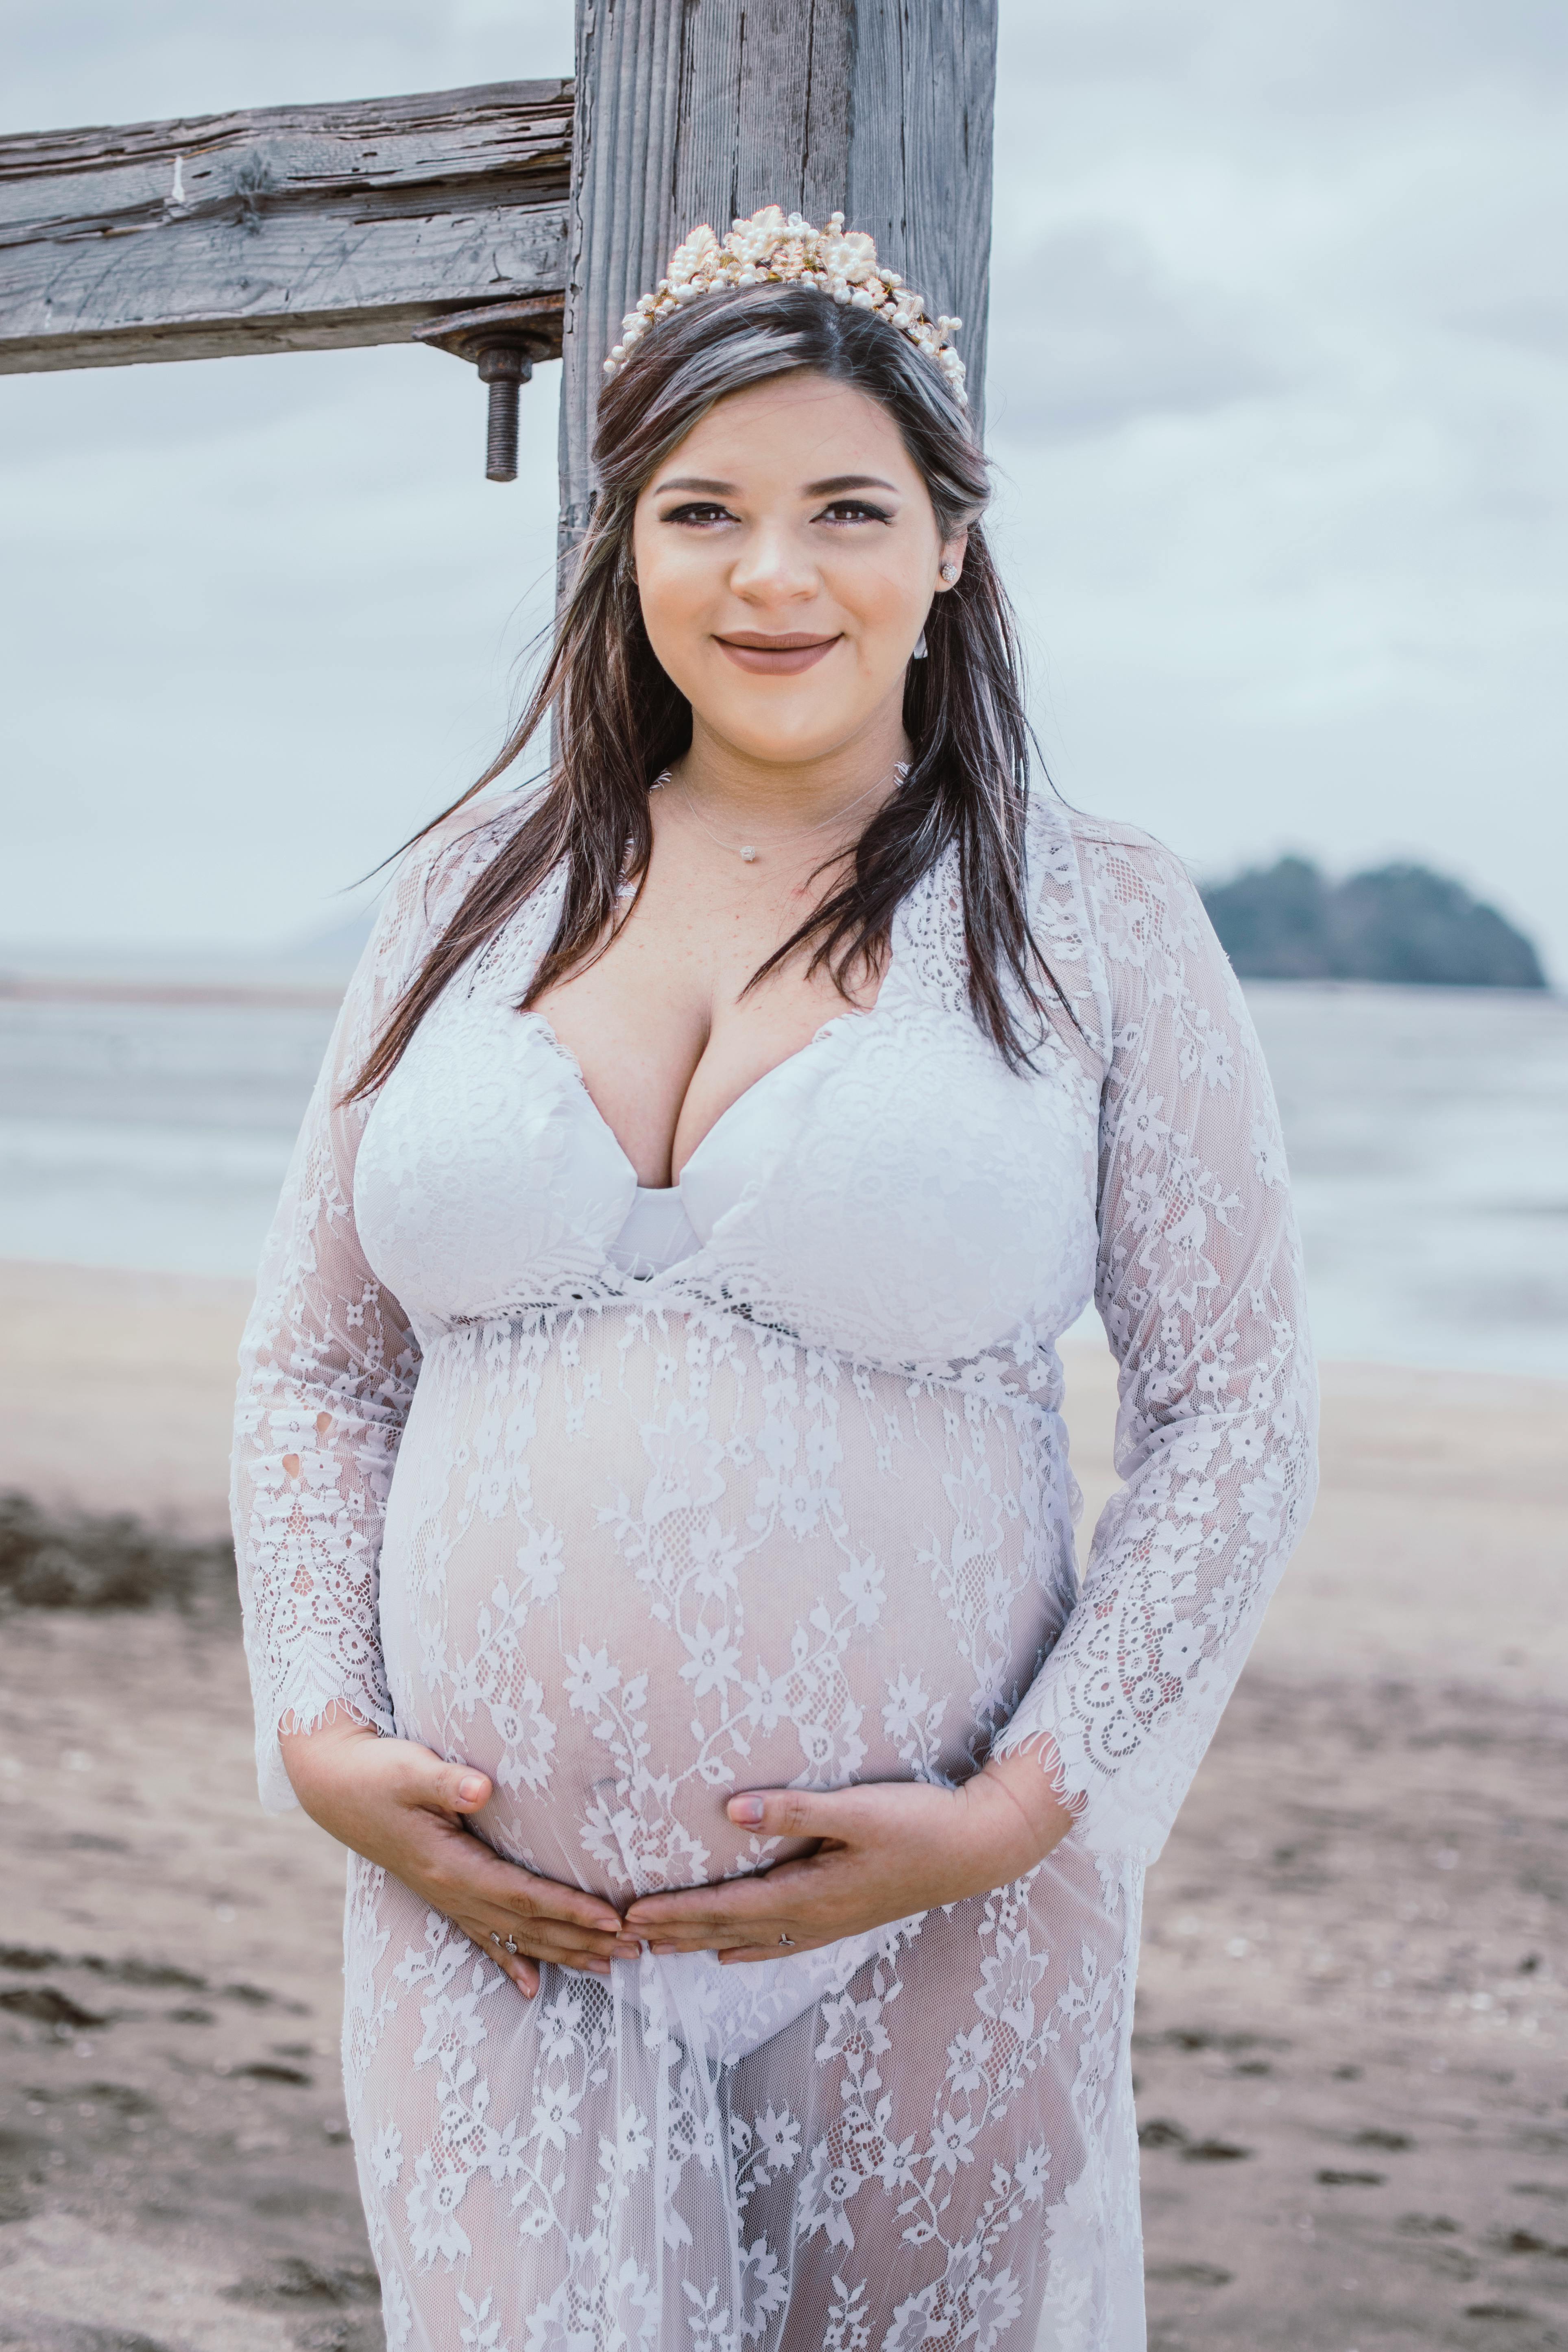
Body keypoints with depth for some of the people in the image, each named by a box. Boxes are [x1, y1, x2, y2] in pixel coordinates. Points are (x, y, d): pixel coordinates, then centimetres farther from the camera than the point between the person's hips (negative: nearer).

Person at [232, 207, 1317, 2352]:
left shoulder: (1095, 927, 0)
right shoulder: (479, 893, 8)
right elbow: (317, 1368, 13)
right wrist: (320, 1735, 0)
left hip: (931, 1958, -1)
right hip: (491, 1927, 2)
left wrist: (1020, 1811, -9)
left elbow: (1235, 1415, 0)